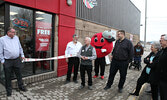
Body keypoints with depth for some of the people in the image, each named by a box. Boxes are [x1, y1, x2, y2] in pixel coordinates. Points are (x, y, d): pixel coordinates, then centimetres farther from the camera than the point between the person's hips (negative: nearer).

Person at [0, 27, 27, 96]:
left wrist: (22, 55, 11)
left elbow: (20, 47, 16)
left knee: (19, 74, 12)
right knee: (8, 76, 9)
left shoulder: (16, 38, 8)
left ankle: (21, 86, 28)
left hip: (17, 60, 3)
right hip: (7, 61, -3)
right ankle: (9, 90, 25)